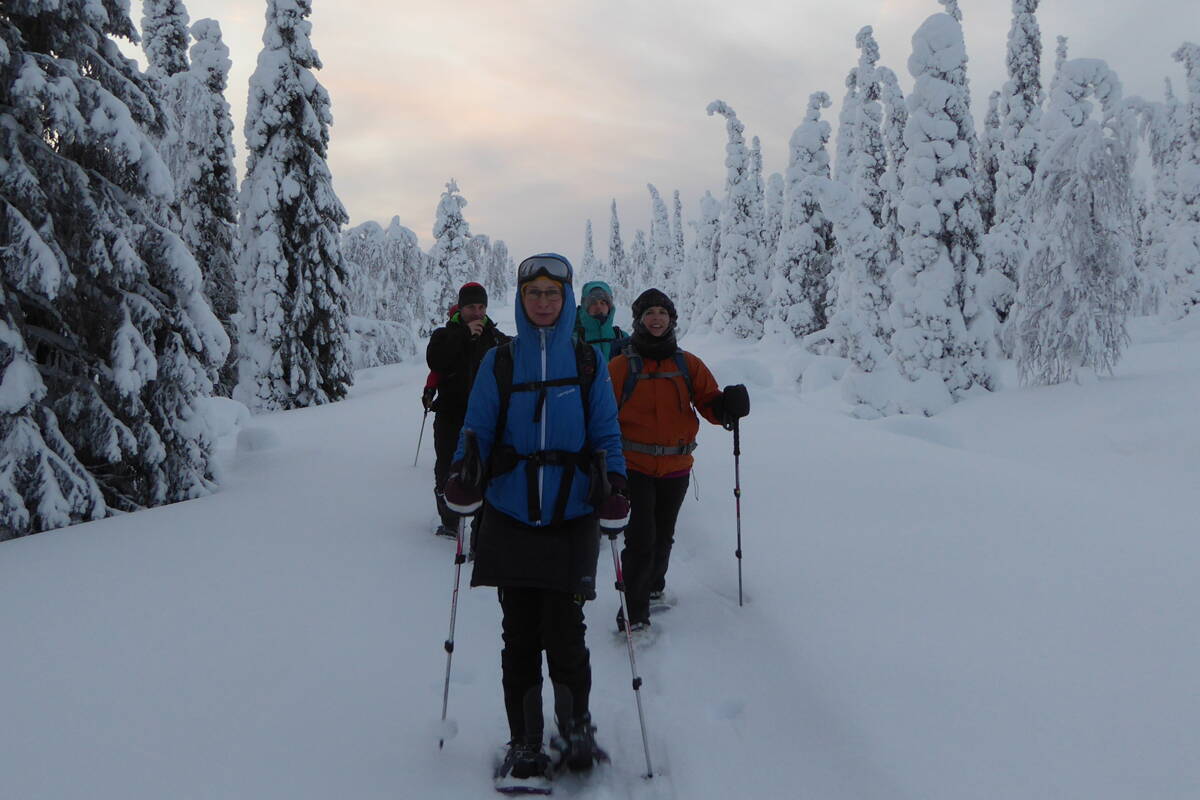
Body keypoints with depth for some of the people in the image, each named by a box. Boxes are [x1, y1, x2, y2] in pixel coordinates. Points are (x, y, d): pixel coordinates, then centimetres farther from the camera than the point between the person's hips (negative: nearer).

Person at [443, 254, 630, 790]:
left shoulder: (588, 361, 5)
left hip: (572, 516, -1)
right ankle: (524, 745, 20)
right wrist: (463, 473, -13)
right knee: (519, 635, 6)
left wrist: (613, 481, -12)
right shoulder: (499, 362, 5)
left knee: (564, 633, -4)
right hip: (510, 515, 1)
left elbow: (606, 433, 6)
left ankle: (576, 732, 20)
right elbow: (478, 429, 6)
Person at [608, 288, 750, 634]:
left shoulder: (688, 365, 5)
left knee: (663, 537, 18)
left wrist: (729, 405, -21)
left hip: (676, 469, 4)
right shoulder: (621, 365, -4)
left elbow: (709, 404, 1)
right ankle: (633, 612, -2)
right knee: (640, 540, -12)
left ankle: (653, 588, 41)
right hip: (635, 467, -3)